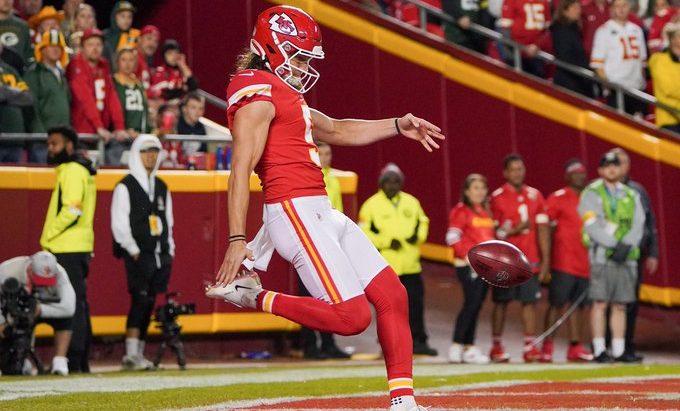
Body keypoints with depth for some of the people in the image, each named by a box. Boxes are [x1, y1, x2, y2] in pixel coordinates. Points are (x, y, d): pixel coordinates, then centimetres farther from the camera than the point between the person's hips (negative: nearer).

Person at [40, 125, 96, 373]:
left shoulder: (72, 171, -11)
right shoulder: (81, 170, 20)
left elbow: (71, 210, -20)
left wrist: (48, 236, -12)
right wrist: (50, 238, 15)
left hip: (68, 249, -10)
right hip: (75, 248, 10)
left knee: (73, 304, -10)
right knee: (78, 304, 11)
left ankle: (74, 360, -12)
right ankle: (81, 361, 15)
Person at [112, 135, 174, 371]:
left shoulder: (161, 187, 18)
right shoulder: (125, 187, -3)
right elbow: (119, 224, -8)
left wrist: (169, 251, 13)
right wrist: (134, 251, -13)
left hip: (160, 256, 6)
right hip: (138, 256, -6)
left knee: (148, 304, 6)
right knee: (140, 300, -16)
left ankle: (139, 354, 11)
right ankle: (131, 355, -18)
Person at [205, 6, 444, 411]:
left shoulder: (287, 97, 22)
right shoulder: (258, 95, -9)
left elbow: (338, 130, 33)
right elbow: (241, 170, -17)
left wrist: (397, 126, 24)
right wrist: (237, 240, -25)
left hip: (323, 212, 10)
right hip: (296, 212, -10)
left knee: (392, 295, 5)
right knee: (352, 316, -15)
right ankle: (255, 298, -1)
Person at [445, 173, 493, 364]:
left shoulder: (486, 212, 19)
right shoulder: (461, 211, -5)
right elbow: (453, 238, -11)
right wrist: (468, 256, -18)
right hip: (469, 267, -7)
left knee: (476, 306, 8)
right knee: (471, 303, -14)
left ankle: (469, 347, 12)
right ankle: (456, 347, -10)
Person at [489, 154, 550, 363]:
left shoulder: (535, 196, 9)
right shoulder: (497, 198, -3)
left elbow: (543, 229, 9)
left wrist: (545, 259, 4)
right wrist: (512, 230, -18)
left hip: (530, 260, 3)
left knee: (530, 301, 0)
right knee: (501, 302, 3)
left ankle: (530, 347, 2)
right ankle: (497, 346, 12)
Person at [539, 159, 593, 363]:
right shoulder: (558, 198, -4)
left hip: (585, 264, 6)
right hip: (564, 262, -6)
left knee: (579, 305, 8)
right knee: (557, 303, -5)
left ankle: (575, 347, 14)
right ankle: (547, 346, -1)